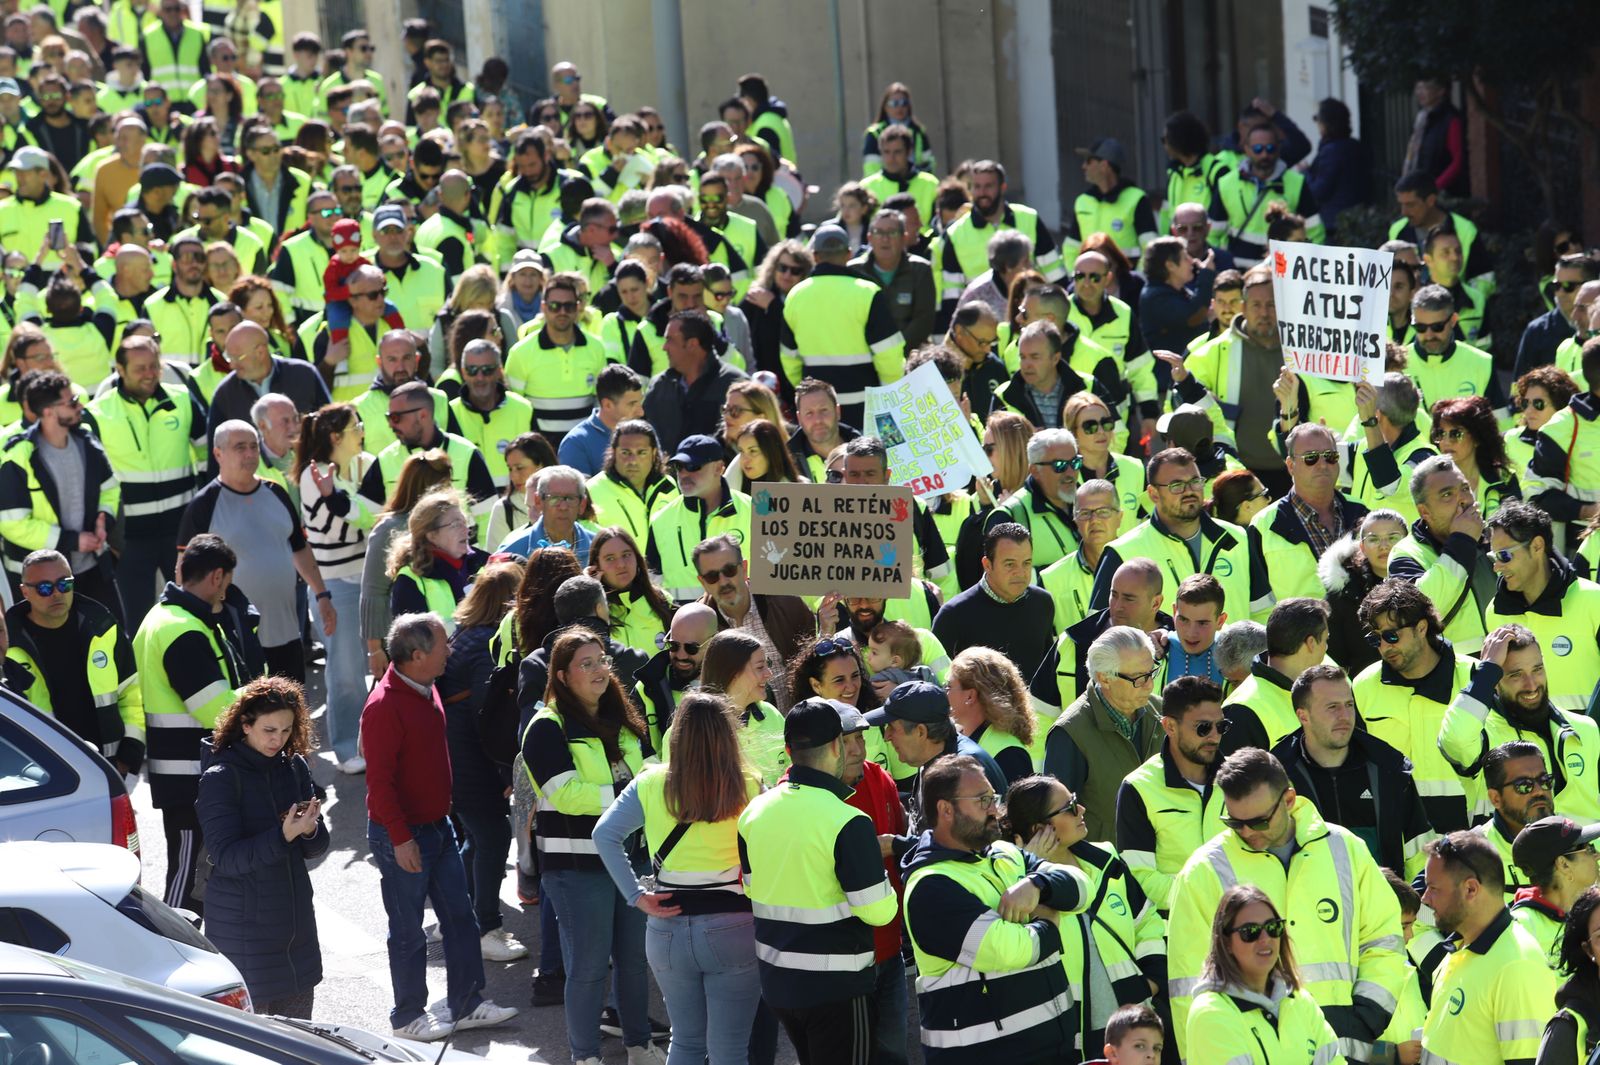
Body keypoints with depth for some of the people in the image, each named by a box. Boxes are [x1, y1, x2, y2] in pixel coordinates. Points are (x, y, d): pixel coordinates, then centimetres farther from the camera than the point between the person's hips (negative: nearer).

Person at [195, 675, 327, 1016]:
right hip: (243, 924, -6)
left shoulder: (295, 767, 5)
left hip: (295, 919, 6)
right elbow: (226, 857, -18)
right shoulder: (220, 779, -12)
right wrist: (283, 836, -29)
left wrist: (310, 831, -16)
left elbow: (317, 848, 7)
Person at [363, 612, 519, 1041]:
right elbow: (379, 780, -23)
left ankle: (466, 1004, 24)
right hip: (403, 836, -9)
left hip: (438, 826, 9)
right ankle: (408, 1016, 18)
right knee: (408, 929, 4)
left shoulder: (426, 689, 5)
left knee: (460, 916, 13)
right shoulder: (384, 707, -24)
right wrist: (401, 839, -22)